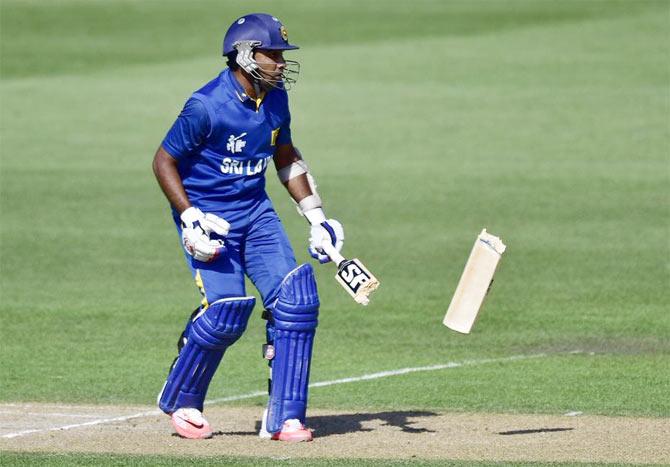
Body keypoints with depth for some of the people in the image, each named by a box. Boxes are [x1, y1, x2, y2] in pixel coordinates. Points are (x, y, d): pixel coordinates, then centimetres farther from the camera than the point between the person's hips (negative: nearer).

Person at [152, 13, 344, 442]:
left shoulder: (276, 100, 1)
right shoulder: (207, 107, -20)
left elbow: (287, 158, 16)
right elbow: (164, 161, -12)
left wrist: (315, 216, 10)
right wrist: (190, 219, -21)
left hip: (256, 212, 6)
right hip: (208, 214, -6)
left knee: (297, 298, -9)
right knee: (228, 310, -18)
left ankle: (285, 417, -3)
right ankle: (180, 402, 9)